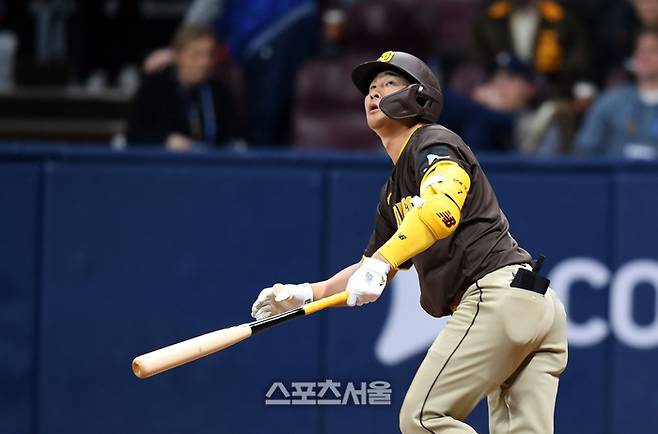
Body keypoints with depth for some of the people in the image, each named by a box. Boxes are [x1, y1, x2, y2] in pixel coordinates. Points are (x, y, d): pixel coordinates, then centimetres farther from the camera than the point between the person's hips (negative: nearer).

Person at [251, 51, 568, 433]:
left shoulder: (434, 142, -1)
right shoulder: (394, 193, 27)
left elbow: (441, 208, -23)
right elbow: (370, 275, 35)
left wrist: (381, 262, -32)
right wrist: (303, 294, 23)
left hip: (495, 292, -9)